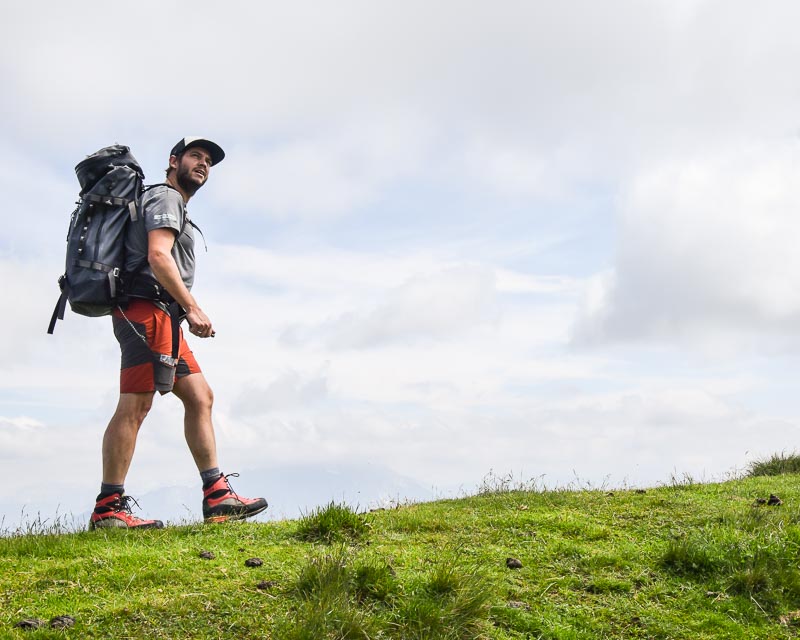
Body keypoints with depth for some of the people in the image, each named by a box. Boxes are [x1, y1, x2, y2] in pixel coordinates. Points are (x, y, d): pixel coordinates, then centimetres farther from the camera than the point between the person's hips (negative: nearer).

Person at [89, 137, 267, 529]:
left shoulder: (174, 205, 30)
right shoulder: (165, 196, 0)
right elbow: (157, 256, -16)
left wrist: (188, 315, 18)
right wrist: (193, 309, -18)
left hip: (164, 321, 11)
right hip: (148, 310, -11)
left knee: (200, 398, 6)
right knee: (134, 406, -13)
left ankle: (217, 497, 3)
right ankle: (108, 508, -14)